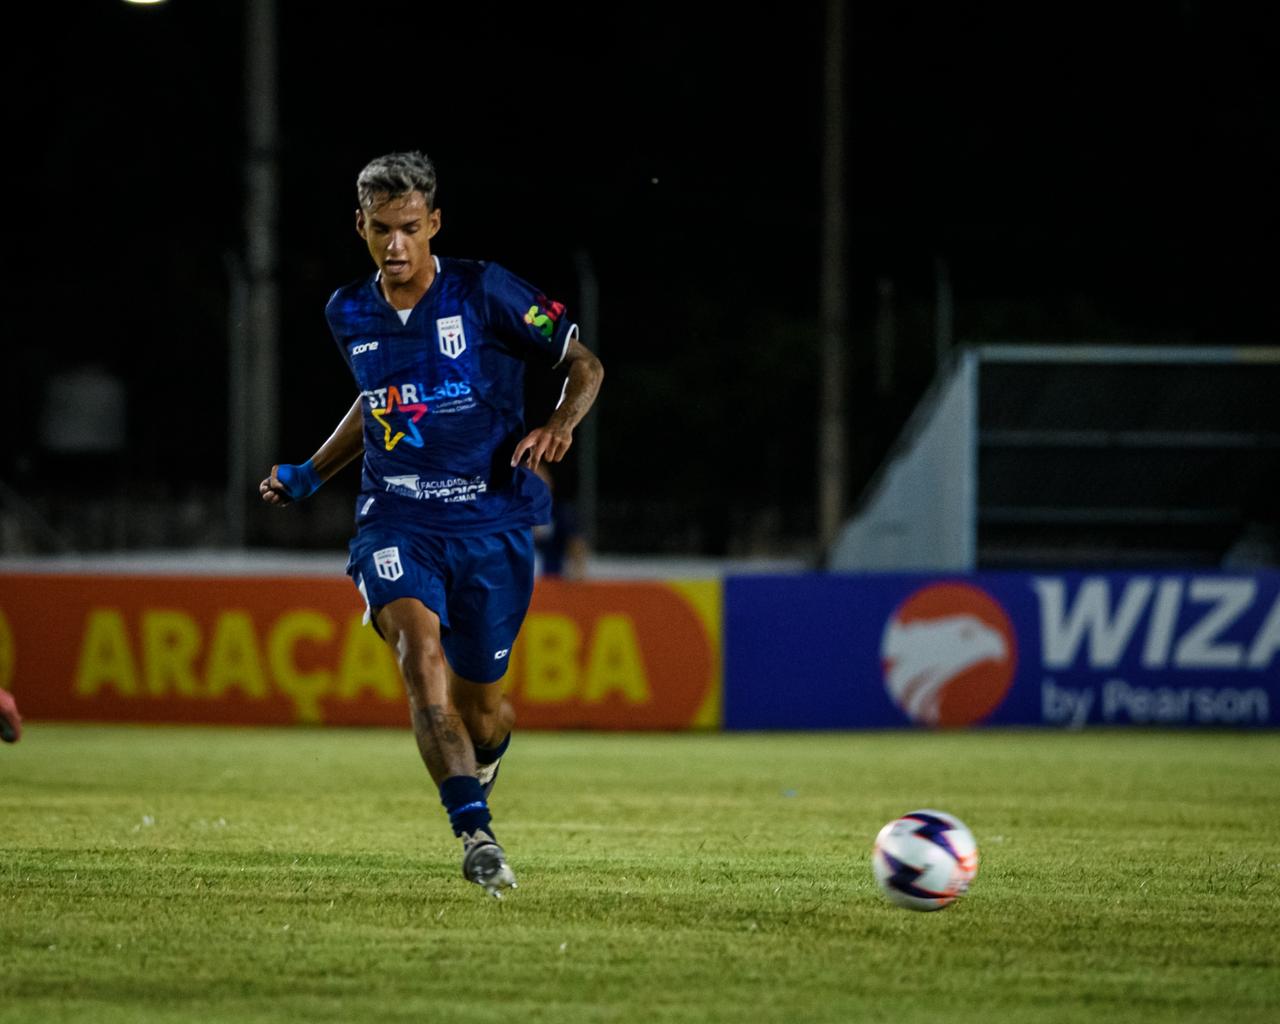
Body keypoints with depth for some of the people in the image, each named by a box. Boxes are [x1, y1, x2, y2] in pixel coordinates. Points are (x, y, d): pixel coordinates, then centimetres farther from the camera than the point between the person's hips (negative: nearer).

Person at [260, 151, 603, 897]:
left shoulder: (483, 294, -7)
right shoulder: (350, 316, 7)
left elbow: (586, 365, -1)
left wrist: (560, 426, -19)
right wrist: (310, 475, 20)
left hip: (491, 522, -2)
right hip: (396, 520, 2)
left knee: (481, 704, 8)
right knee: (421, 647, -27)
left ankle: (485, 757, 48)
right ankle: (476, 834, -34)